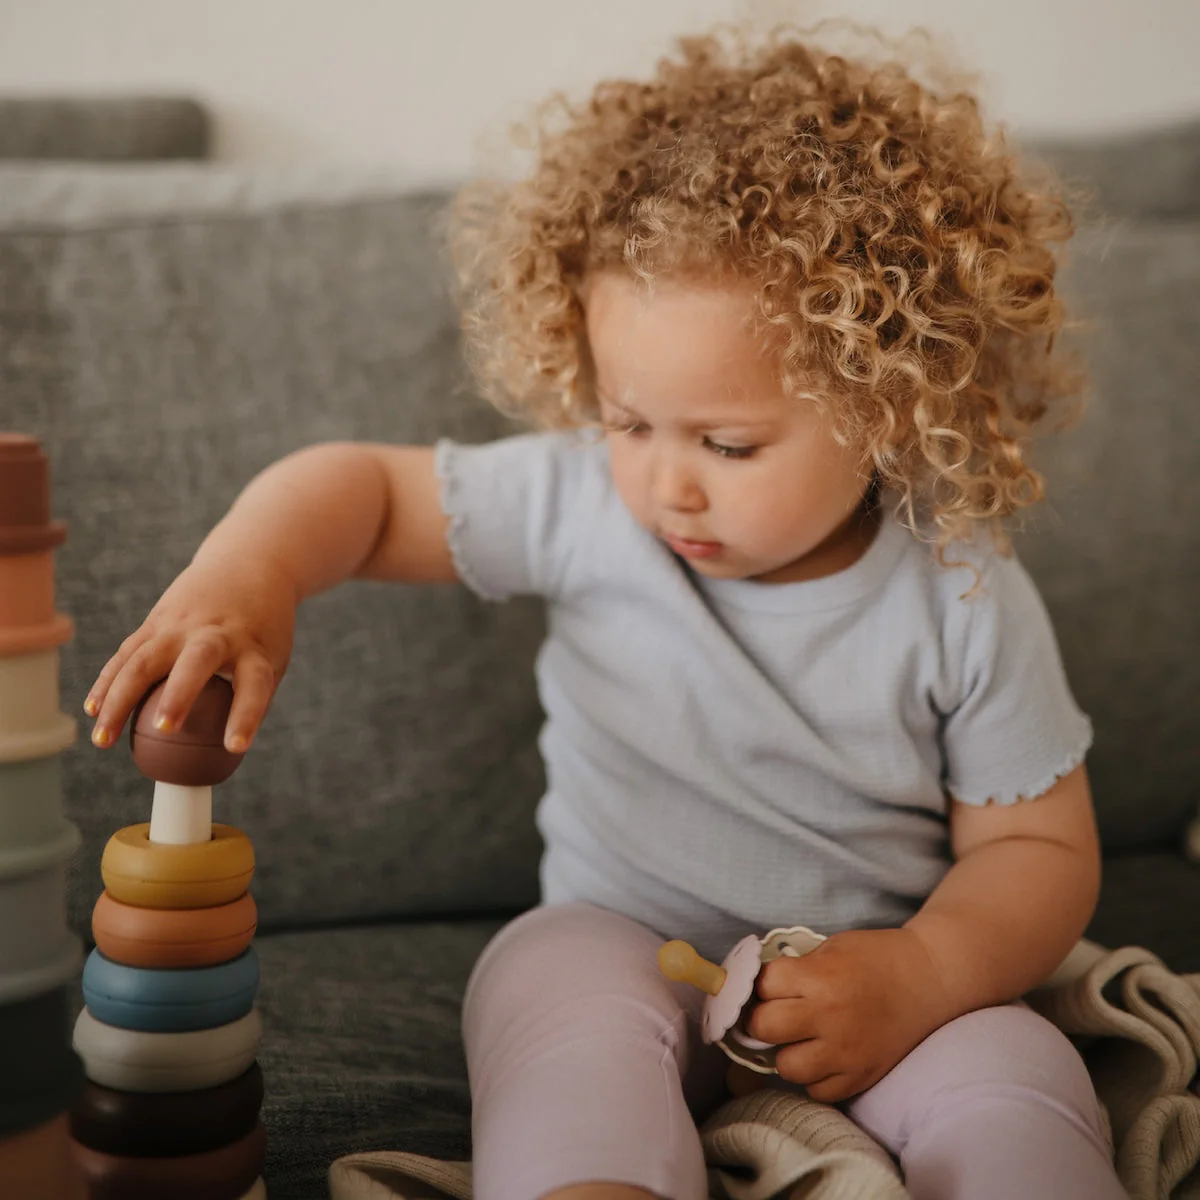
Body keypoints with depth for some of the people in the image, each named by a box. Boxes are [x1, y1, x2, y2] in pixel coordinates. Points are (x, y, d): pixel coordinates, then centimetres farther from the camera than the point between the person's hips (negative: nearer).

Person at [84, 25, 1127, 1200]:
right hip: (622, 940, 1)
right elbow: (362, 488, -3)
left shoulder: (963, 604, -12)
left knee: (1015, 1082, -28)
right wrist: (244, 573, -26)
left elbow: (1040, 848, -4)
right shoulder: (584, 503, -11)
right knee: (562, 984, -32)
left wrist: (923, 977, -23)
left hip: (870, 978, 0)